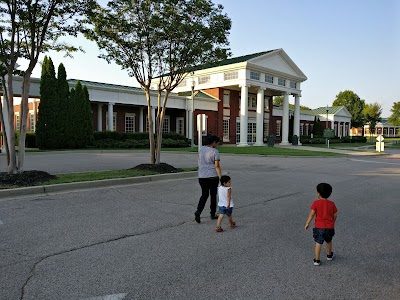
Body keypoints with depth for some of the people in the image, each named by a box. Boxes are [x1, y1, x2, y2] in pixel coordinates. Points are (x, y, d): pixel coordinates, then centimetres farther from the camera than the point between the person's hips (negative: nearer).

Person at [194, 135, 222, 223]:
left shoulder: (201, 149, 4)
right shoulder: (215, 151, -12)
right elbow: (217, 165, -15)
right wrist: (220, 177, -12)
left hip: (202, 176, 4)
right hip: (213, 176, -4)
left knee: (204, 194, 13)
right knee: (213, 195, 11)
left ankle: (198, 212, -7)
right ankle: (213, 214, 20)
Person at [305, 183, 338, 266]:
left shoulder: (316, 203, -11)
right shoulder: (332, 204, -1)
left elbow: (312, 214, -11)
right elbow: (335, 215, 3)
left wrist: (307, 223, -4)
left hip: (319, 227, -3)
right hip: (330, 227, 4)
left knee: (318, 243, 2)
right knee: (329, 241, 25)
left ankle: (317, 260, 2)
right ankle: (329, 255, 44)